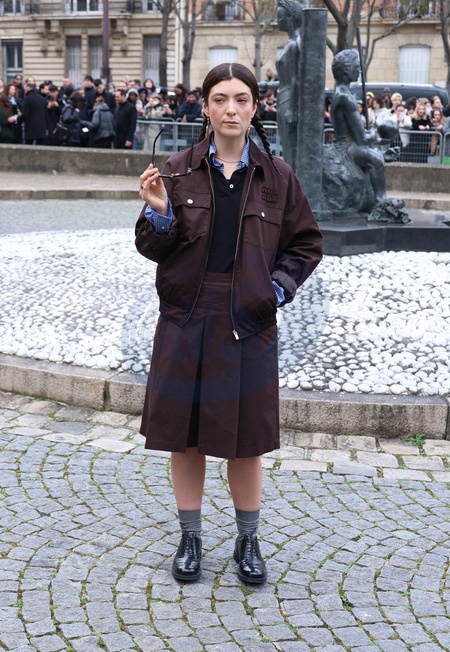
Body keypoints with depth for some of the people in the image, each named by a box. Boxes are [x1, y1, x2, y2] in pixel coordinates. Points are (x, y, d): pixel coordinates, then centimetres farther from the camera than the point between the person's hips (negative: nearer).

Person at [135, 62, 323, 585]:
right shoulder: (179, 171, -1)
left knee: (245, 440, 8)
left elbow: (306, 244, 10)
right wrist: (158, 212, -19)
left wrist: (278, 287, -3)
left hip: (248, 325, 0)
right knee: (185, 436, 8)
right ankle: (190, 539, 25)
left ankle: (247, 542, 26)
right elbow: (155, 249, 0)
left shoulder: (276, 177, 1)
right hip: (186, 321, 0)